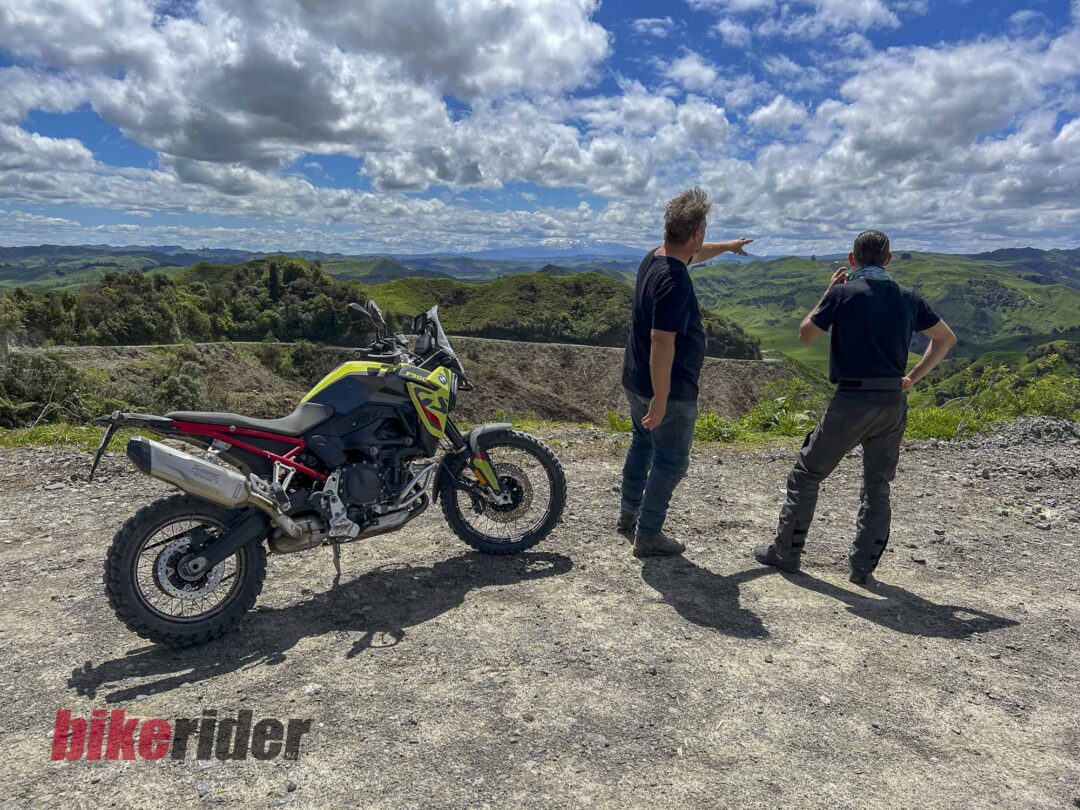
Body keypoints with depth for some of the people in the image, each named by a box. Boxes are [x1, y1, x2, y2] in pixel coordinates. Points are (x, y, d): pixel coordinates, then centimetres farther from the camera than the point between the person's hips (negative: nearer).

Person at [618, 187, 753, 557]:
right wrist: (660, 399, -30)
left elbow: (693, 254, 26)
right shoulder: (675, 281, -27)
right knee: (670, 462, 5)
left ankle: (629, 514, 38)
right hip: (669, 390, -10)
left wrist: (727, 246, 41)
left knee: (642, 444, 25)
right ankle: (648, 536, 15)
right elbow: (661, 342, -32)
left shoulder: (653, 259, 3)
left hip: (636, 381, 10)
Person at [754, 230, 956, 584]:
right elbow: (946, 339, 17)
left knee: (807, 474, 9)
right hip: (894, 402, 5)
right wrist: (913, 377, 14)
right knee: (877, 486, 14)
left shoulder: (843, 293, -8)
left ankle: (785, 552, 15)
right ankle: (863, 566, 19)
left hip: (852, 399, -5)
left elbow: (805, 335, 1)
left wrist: (828, 294, 10)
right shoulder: (908, 298, 8)